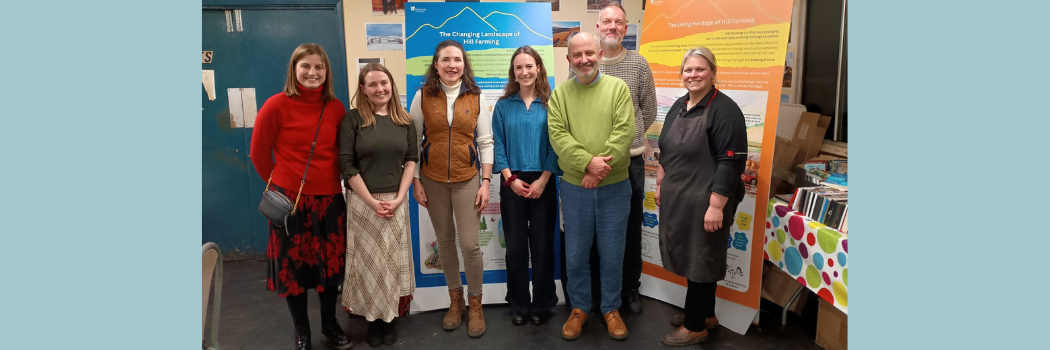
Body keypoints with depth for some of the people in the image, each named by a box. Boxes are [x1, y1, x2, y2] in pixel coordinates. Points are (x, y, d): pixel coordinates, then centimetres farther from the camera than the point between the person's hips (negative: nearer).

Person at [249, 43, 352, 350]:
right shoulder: (277, 105, -10)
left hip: (329, 198, 3)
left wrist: (332, 180, 7)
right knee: (293, 266, 8)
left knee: (331, 264, 12)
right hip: (290, 199, -3)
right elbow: (259, 152, -1)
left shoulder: (336, 108, 0)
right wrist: (279, 184, 6)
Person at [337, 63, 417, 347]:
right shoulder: (352, 119, -3)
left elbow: (412, 159, 5)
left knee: (393, 260, 7)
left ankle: (390, 318, 22)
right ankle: (372, 319, 20)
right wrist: (372, 201, -11)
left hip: (396, 201, 2)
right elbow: (346, 165, -7)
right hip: (362, 202, -2)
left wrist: (399, 197, -7)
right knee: (367, 260, 4)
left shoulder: (405, 120, 6)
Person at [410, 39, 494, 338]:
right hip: (432, 180, 1)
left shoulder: (476, 98, 0)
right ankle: (455, 298, 31)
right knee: (444, 241, 12)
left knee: (470, 244, -3)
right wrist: (415, 182, -2)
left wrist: (486, 182, -5)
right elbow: (413, 141, 2)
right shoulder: (422, 96, -1)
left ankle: (475, 304, 17)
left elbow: (485, 142, 0)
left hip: (467, 180, -1)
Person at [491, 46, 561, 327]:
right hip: (513, 183, 1)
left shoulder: (550, 104, 1)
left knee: (542, 244, 5)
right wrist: (510, 179, -8)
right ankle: (518, 304, 20)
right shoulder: (503, 105, 5)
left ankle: (542, 303, 19)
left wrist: (543, 180, -11)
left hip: (543, 183, -1)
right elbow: (498, 145, 2)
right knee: (515, 245, 6)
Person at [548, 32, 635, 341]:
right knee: (575, 254, 10)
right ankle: (579, 308, 28)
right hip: (574, 187, 1)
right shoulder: (559, 93, 2)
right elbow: (557, 135, -9)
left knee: (612, 254, 10)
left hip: (614, 187, -1)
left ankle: (611, 308, 28)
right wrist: (588, 163, -23)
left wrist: (599, 172, -19)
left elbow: (624, 132, -11)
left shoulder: (618, 88, -2)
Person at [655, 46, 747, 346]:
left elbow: (731, 163, -20)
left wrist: (716, 206, -23)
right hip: (677, 198, 8)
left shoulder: (724, 110, -15)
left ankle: (695, 327, 18)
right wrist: (660, 186, 19)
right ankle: (705, 314, 34)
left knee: (700, 261, 4)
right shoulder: (678, 107, 10)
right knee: (689, 258, 17)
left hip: (704, 201, -8)